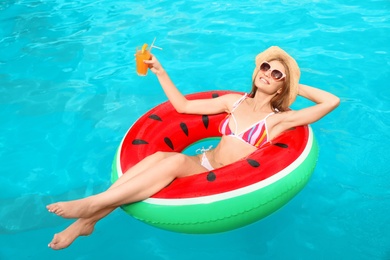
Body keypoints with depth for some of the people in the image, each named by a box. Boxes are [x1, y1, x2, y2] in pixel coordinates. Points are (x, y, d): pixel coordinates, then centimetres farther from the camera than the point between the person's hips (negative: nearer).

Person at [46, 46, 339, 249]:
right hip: (203, 165, 4)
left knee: (177, 161, -34)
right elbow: (183, 106, 13)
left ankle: (90, 205, -33)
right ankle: (87, 220, -27)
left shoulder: (278, 119, 0)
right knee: (158, 156, -29)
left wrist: (297, 87, 3)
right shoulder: (235, 101, 12)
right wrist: (160, 71, 8)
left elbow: (332, 101, -9)